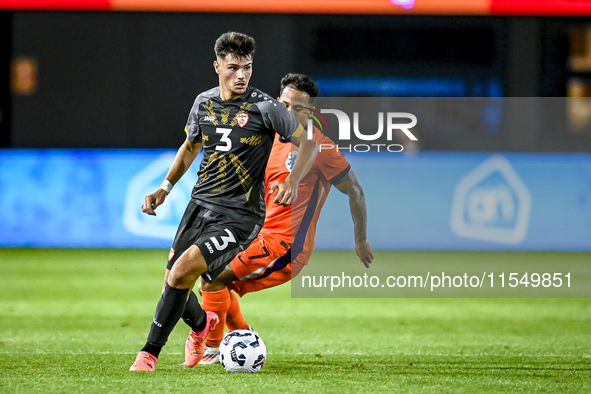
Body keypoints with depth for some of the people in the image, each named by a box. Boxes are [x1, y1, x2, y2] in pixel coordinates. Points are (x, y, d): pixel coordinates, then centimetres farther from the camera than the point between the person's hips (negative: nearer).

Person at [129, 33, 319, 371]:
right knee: (173, 284, 6)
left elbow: (310, 144, -5)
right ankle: (202, 324, 42)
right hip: (200, 204, 6)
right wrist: (165, 189, 15)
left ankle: (150, 353, -10)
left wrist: (293, 181, -21)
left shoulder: (265, 108, -9)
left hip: (239, 216, -6)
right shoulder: (204, 103, 6)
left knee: (183, 270, -23)